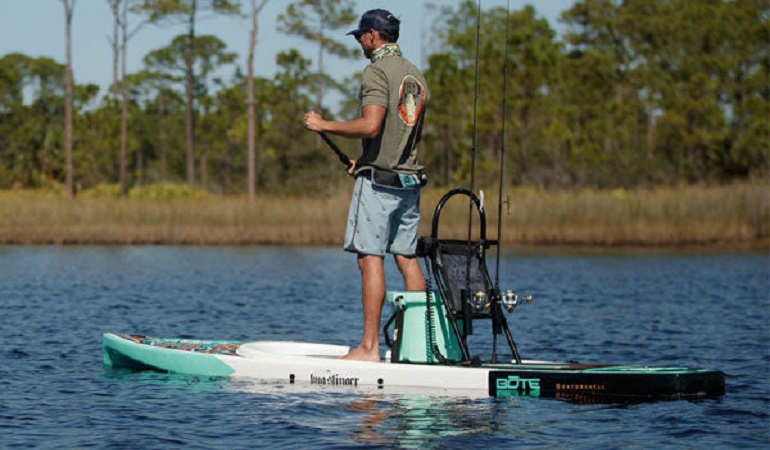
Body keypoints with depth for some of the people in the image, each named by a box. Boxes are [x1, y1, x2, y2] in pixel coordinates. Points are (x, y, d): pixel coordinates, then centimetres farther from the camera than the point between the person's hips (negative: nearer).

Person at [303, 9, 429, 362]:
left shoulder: (377, 72, -11)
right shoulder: (415, 75, 16)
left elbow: (371, 126, -22)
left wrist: (324, 125, -11)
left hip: (378, 180, -8)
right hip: (409, 179, 8)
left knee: (371, 258, -9)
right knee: (407, 257, 10)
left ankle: (369, 346, -12)